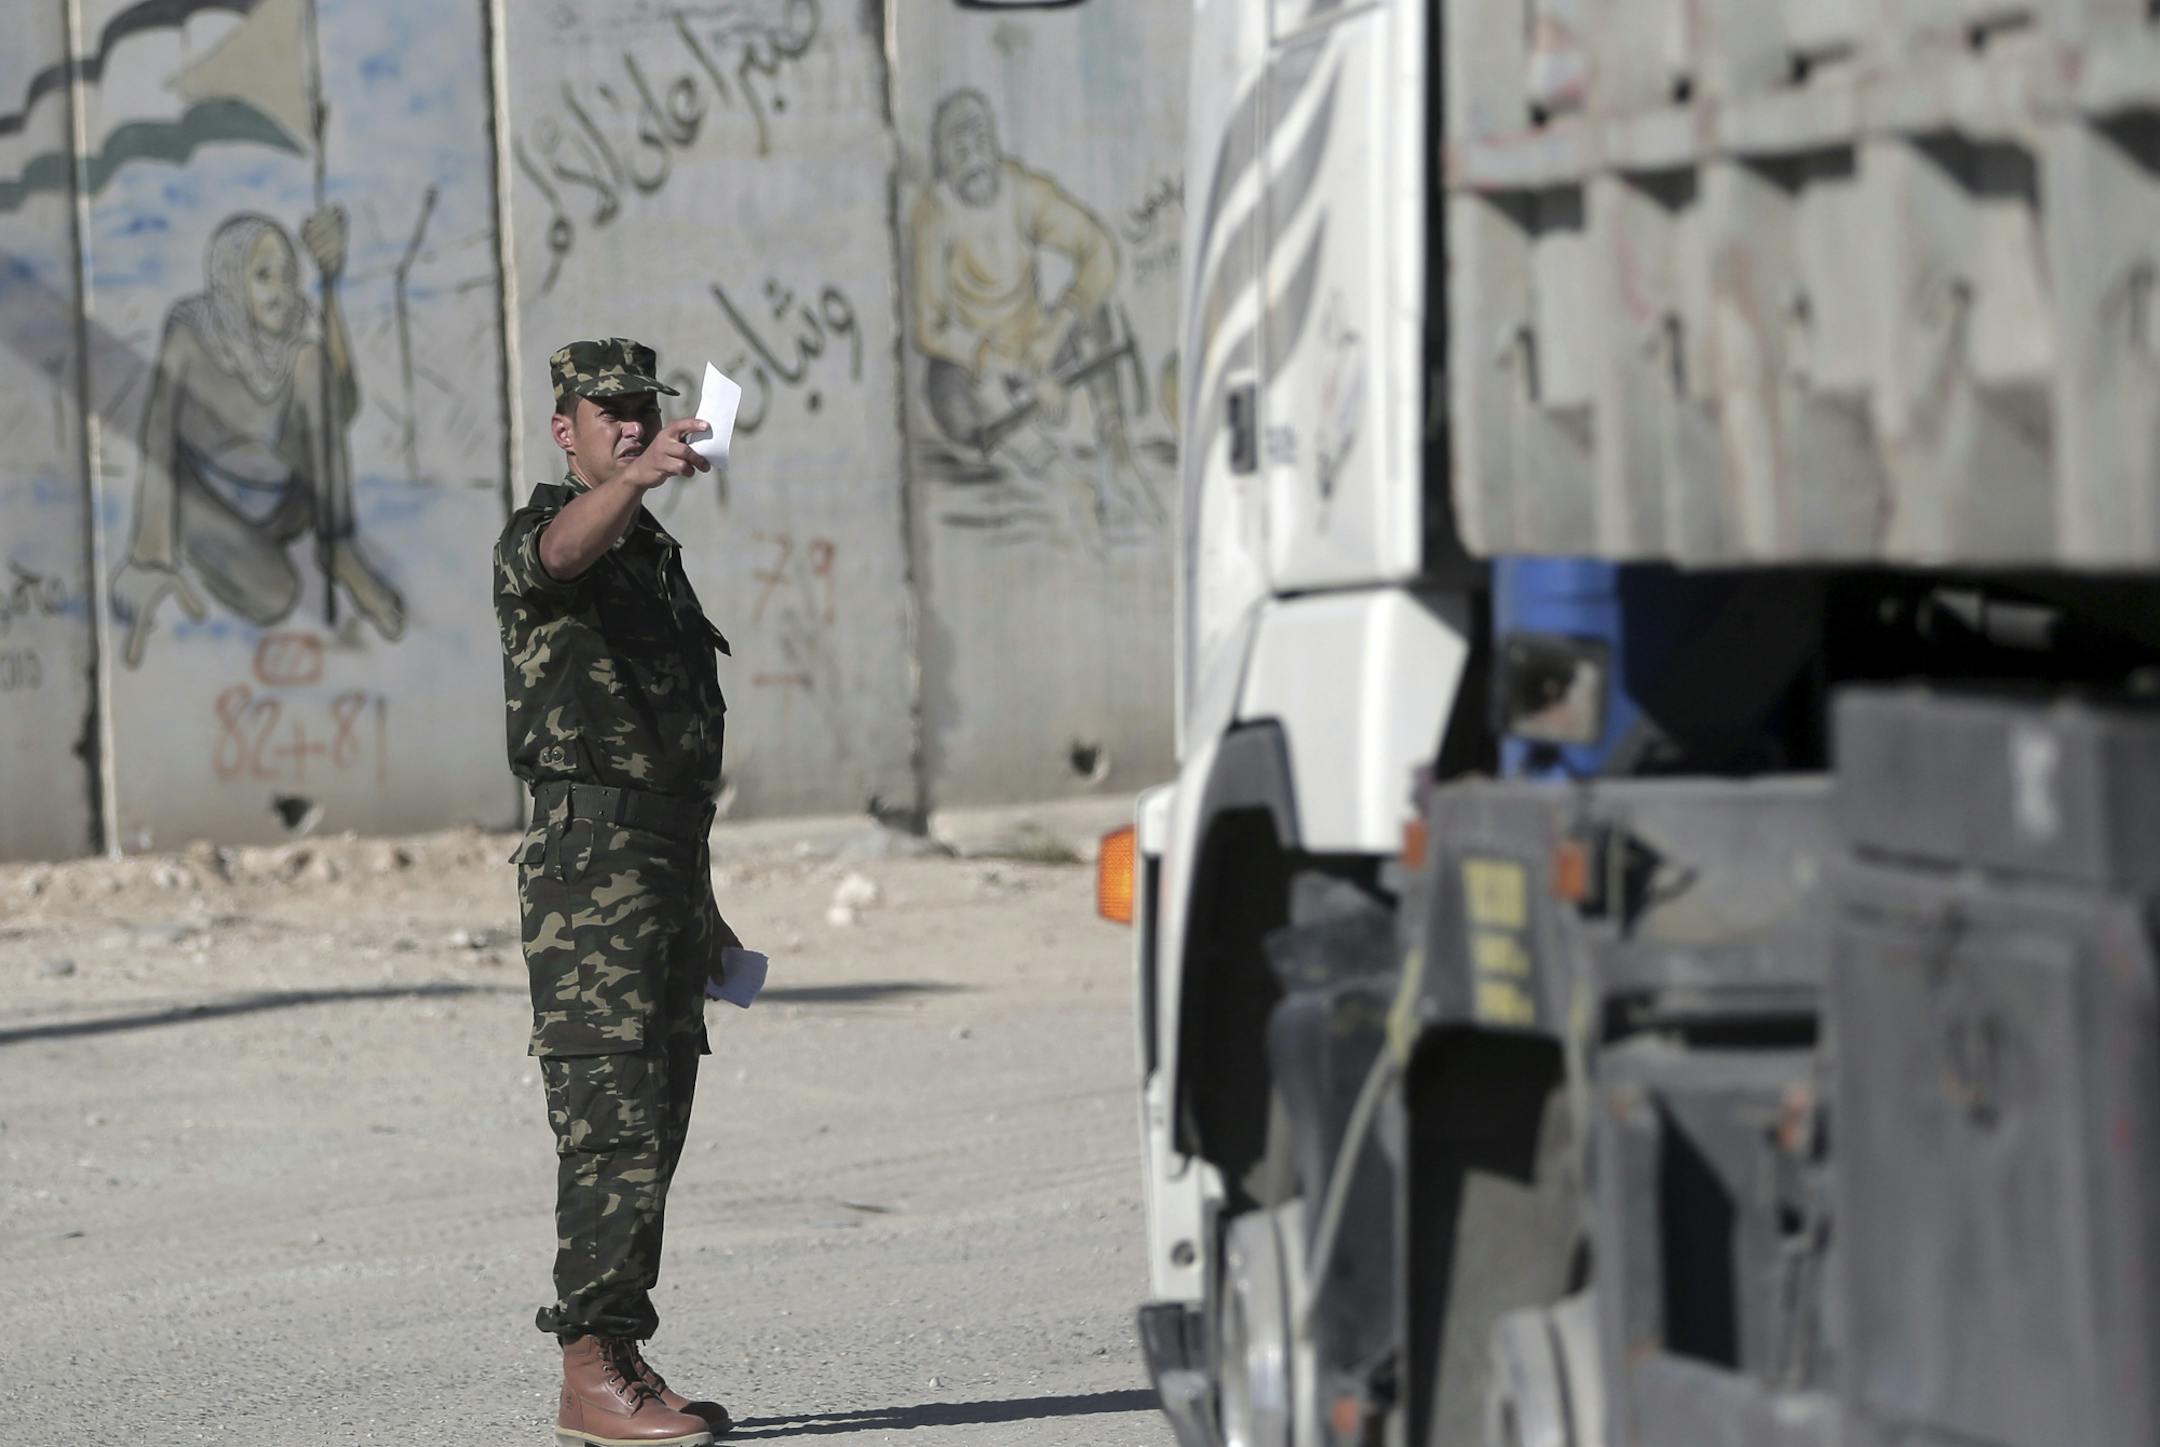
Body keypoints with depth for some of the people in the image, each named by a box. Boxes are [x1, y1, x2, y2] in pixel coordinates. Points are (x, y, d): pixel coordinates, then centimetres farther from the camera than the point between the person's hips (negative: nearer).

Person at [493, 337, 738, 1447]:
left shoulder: (656, 555, 23)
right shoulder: (540, 539, -3)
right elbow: (563, 549, -31)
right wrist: (636, 477, -51)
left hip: (669, 857, 9)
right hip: (589, 855, -9)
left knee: (651, 1132, 9)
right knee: (612, 1124, -14)